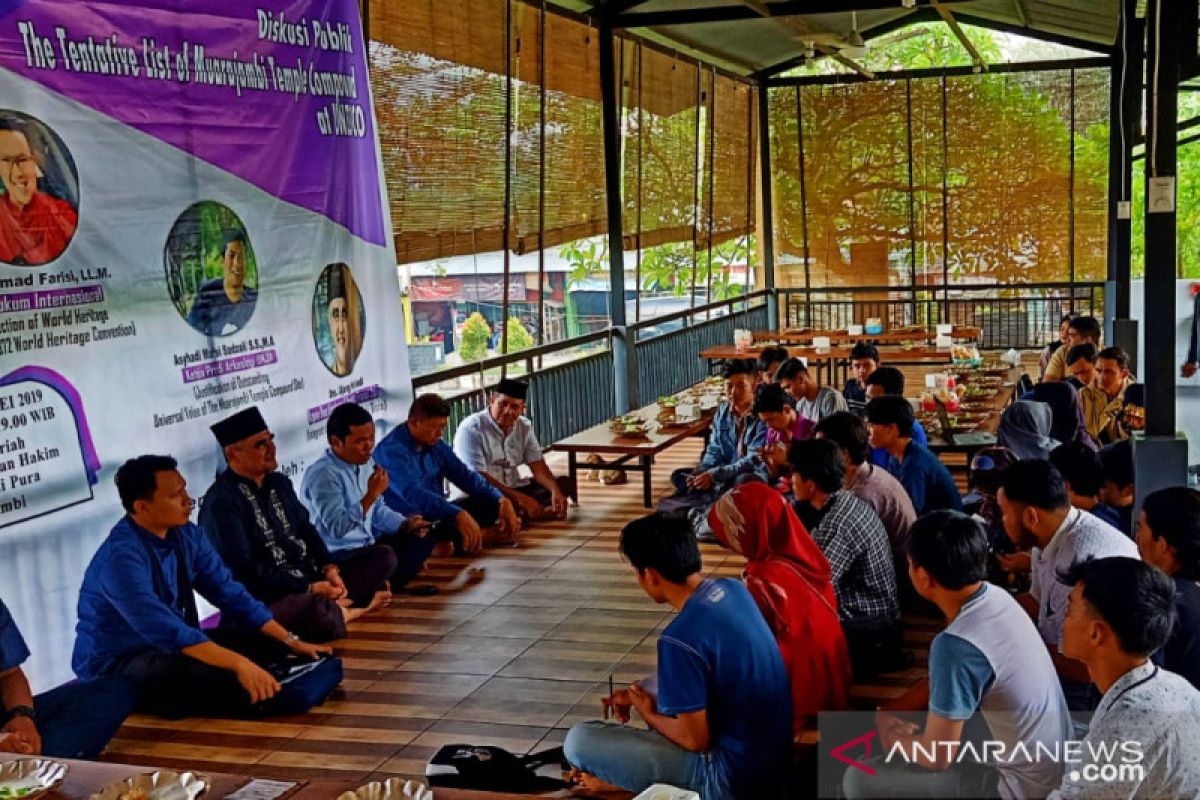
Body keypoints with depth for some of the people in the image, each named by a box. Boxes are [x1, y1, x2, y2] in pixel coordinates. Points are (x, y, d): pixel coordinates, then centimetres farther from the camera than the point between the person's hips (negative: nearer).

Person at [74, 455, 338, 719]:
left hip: (172, 647, 9)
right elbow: (165, 630, -37)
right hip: (116, 667, -9)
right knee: (201, 676, -38)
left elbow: (229, 593, 1)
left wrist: (290, 642, -6)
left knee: (269, 642, 1)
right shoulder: (121, 557, -27)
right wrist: (239, 663, -44)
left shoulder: (187, 535, -3)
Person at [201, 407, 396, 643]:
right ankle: (341, 611, -6)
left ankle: (331, 605, -16)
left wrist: (330, 568, -6)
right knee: (315, 610, -40)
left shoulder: (279, 483, 11)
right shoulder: (221, 503, -16)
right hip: (267, 600, -8)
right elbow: (244, 570, -20)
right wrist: (309, 589, -20)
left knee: (383, 556, 2)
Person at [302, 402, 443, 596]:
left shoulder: (365, 463, 10)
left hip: (368, 546, 10)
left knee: (423, 536, 8)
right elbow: (337, 527, -29)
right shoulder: (322, 475, -19)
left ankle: (385, 584, -6)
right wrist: (371, 494, -30)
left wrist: (406, 524, 3)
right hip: (337, 557, -10)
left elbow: (378, 511, 21)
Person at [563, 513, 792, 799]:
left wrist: (648, 714, 0)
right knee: (653, 689, 28)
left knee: (578, 741, -11)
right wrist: (641, 696, 13)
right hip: (770, 754, 9)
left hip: (734, 776, -9)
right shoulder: (733, 589, -1)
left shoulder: (681, 638, -27)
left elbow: (695, 740, -18)